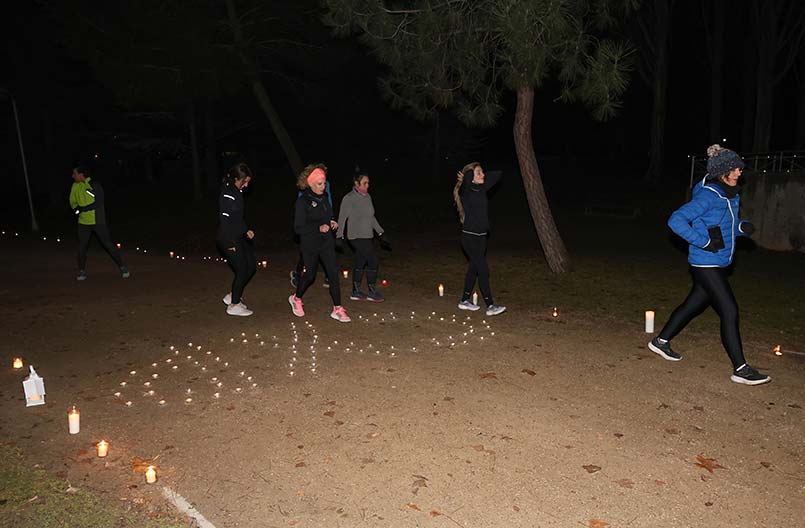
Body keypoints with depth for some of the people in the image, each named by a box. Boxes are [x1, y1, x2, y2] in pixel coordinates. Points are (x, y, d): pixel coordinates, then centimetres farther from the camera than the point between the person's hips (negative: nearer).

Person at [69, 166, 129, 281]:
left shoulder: (94, 184, -11)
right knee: (81, 247, 5)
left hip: (98, 221, -5)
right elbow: (73, 202, 17)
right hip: (83, 222, 5)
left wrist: (83, 209, -17)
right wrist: (76, 209, -3)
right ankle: (82, 271, 19)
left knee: (108, 244, -1)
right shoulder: (75, 186, 6)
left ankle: (123, 268, 7)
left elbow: (99, 202, -17)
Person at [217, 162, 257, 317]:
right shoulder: (227, 194, -19)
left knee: (251, 265, 11)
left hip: (239, 237, 9)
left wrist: (246, 231, 13)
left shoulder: (237, 192, 10)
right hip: (229, 239, -9)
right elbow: (224, 220, -21)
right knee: (242, 269, -4)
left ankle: (232, 296, 25)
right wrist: (230, 243, -20)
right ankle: (234, 305, 10)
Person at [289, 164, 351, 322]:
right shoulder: (302, 202, -14)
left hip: (326, 242, 5)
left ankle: (337, 309, 3)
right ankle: (296, 298, 38)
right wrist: (319, 227, -25)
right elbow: (298, 228, -16)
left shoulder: (324, 198, 6)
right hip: (310, 245, -5)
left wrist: (332, 223, 0)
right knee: (309, 274, 10)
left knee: (333, 273, -2)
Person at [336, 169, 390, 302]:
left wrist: (381, 233, 17)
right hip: (357, 237, -7)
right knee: (373, 261, -9)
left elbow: (371, 217, 17)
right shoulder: (349, 199, -12)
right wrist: (339, 236, -8)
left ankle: (356, 292, 22)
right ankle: (372, 292, 3)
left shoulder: (367, 197, 10)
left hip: (367, 236, 7)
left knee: (360, 263, 12)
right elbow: (342, 218, -8)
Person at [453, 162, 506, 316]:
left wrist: (481, 178, 9)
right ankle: (490, 306, -4)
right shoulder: (466, 191, -12)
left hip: (481, 236, 8)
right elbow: (468, 178, -32)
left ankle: (464, 301, 27)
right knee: (483, 270, -9)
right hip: (470, 236, -8)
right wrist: (468, 177, -10)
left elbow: (497, 175, 17)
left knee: (474, 268, 15)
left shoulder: (482, 189, 8)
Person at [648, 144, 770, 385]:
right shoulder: (707, 196, -18)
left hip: (718, 264, 10)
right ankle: (740, 369, -1)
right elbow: (676, 220, -24)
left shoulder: (730, 196, 11)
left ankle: (661, 341, 31)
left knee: (694, 304, 17)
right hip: (706, 264, -9)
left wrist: (742, 226, 1)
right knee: (729, 311, -8)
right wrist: (704, 242, -24)